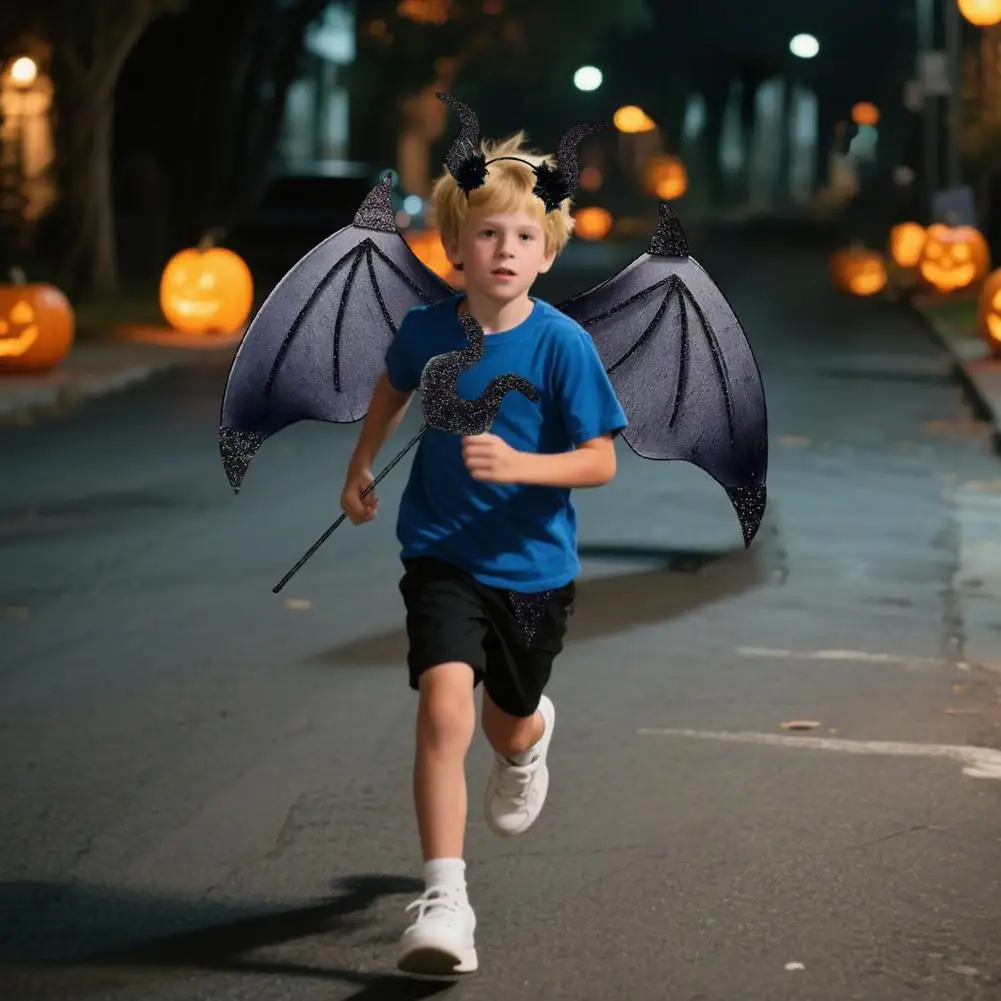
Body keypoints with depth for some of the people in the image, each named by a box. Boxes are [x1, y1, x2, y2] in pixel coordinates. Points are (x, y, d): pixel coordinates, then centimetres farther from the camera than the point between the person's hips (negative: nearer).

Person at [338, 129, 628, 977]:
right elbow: (396, 385, 17)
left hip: (533, 565, 0)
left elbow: (600, 462, -16)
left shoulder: (562, 344, -17)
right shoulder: (427, 329, -7)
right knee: (445, 705, -22)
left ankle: (529, 740, 61)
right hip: (443, 557, 0)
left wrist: (517, 465, -31)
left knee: (510, 721, 19)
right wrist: (362, 465, 20)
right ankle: (443, 899, -20)